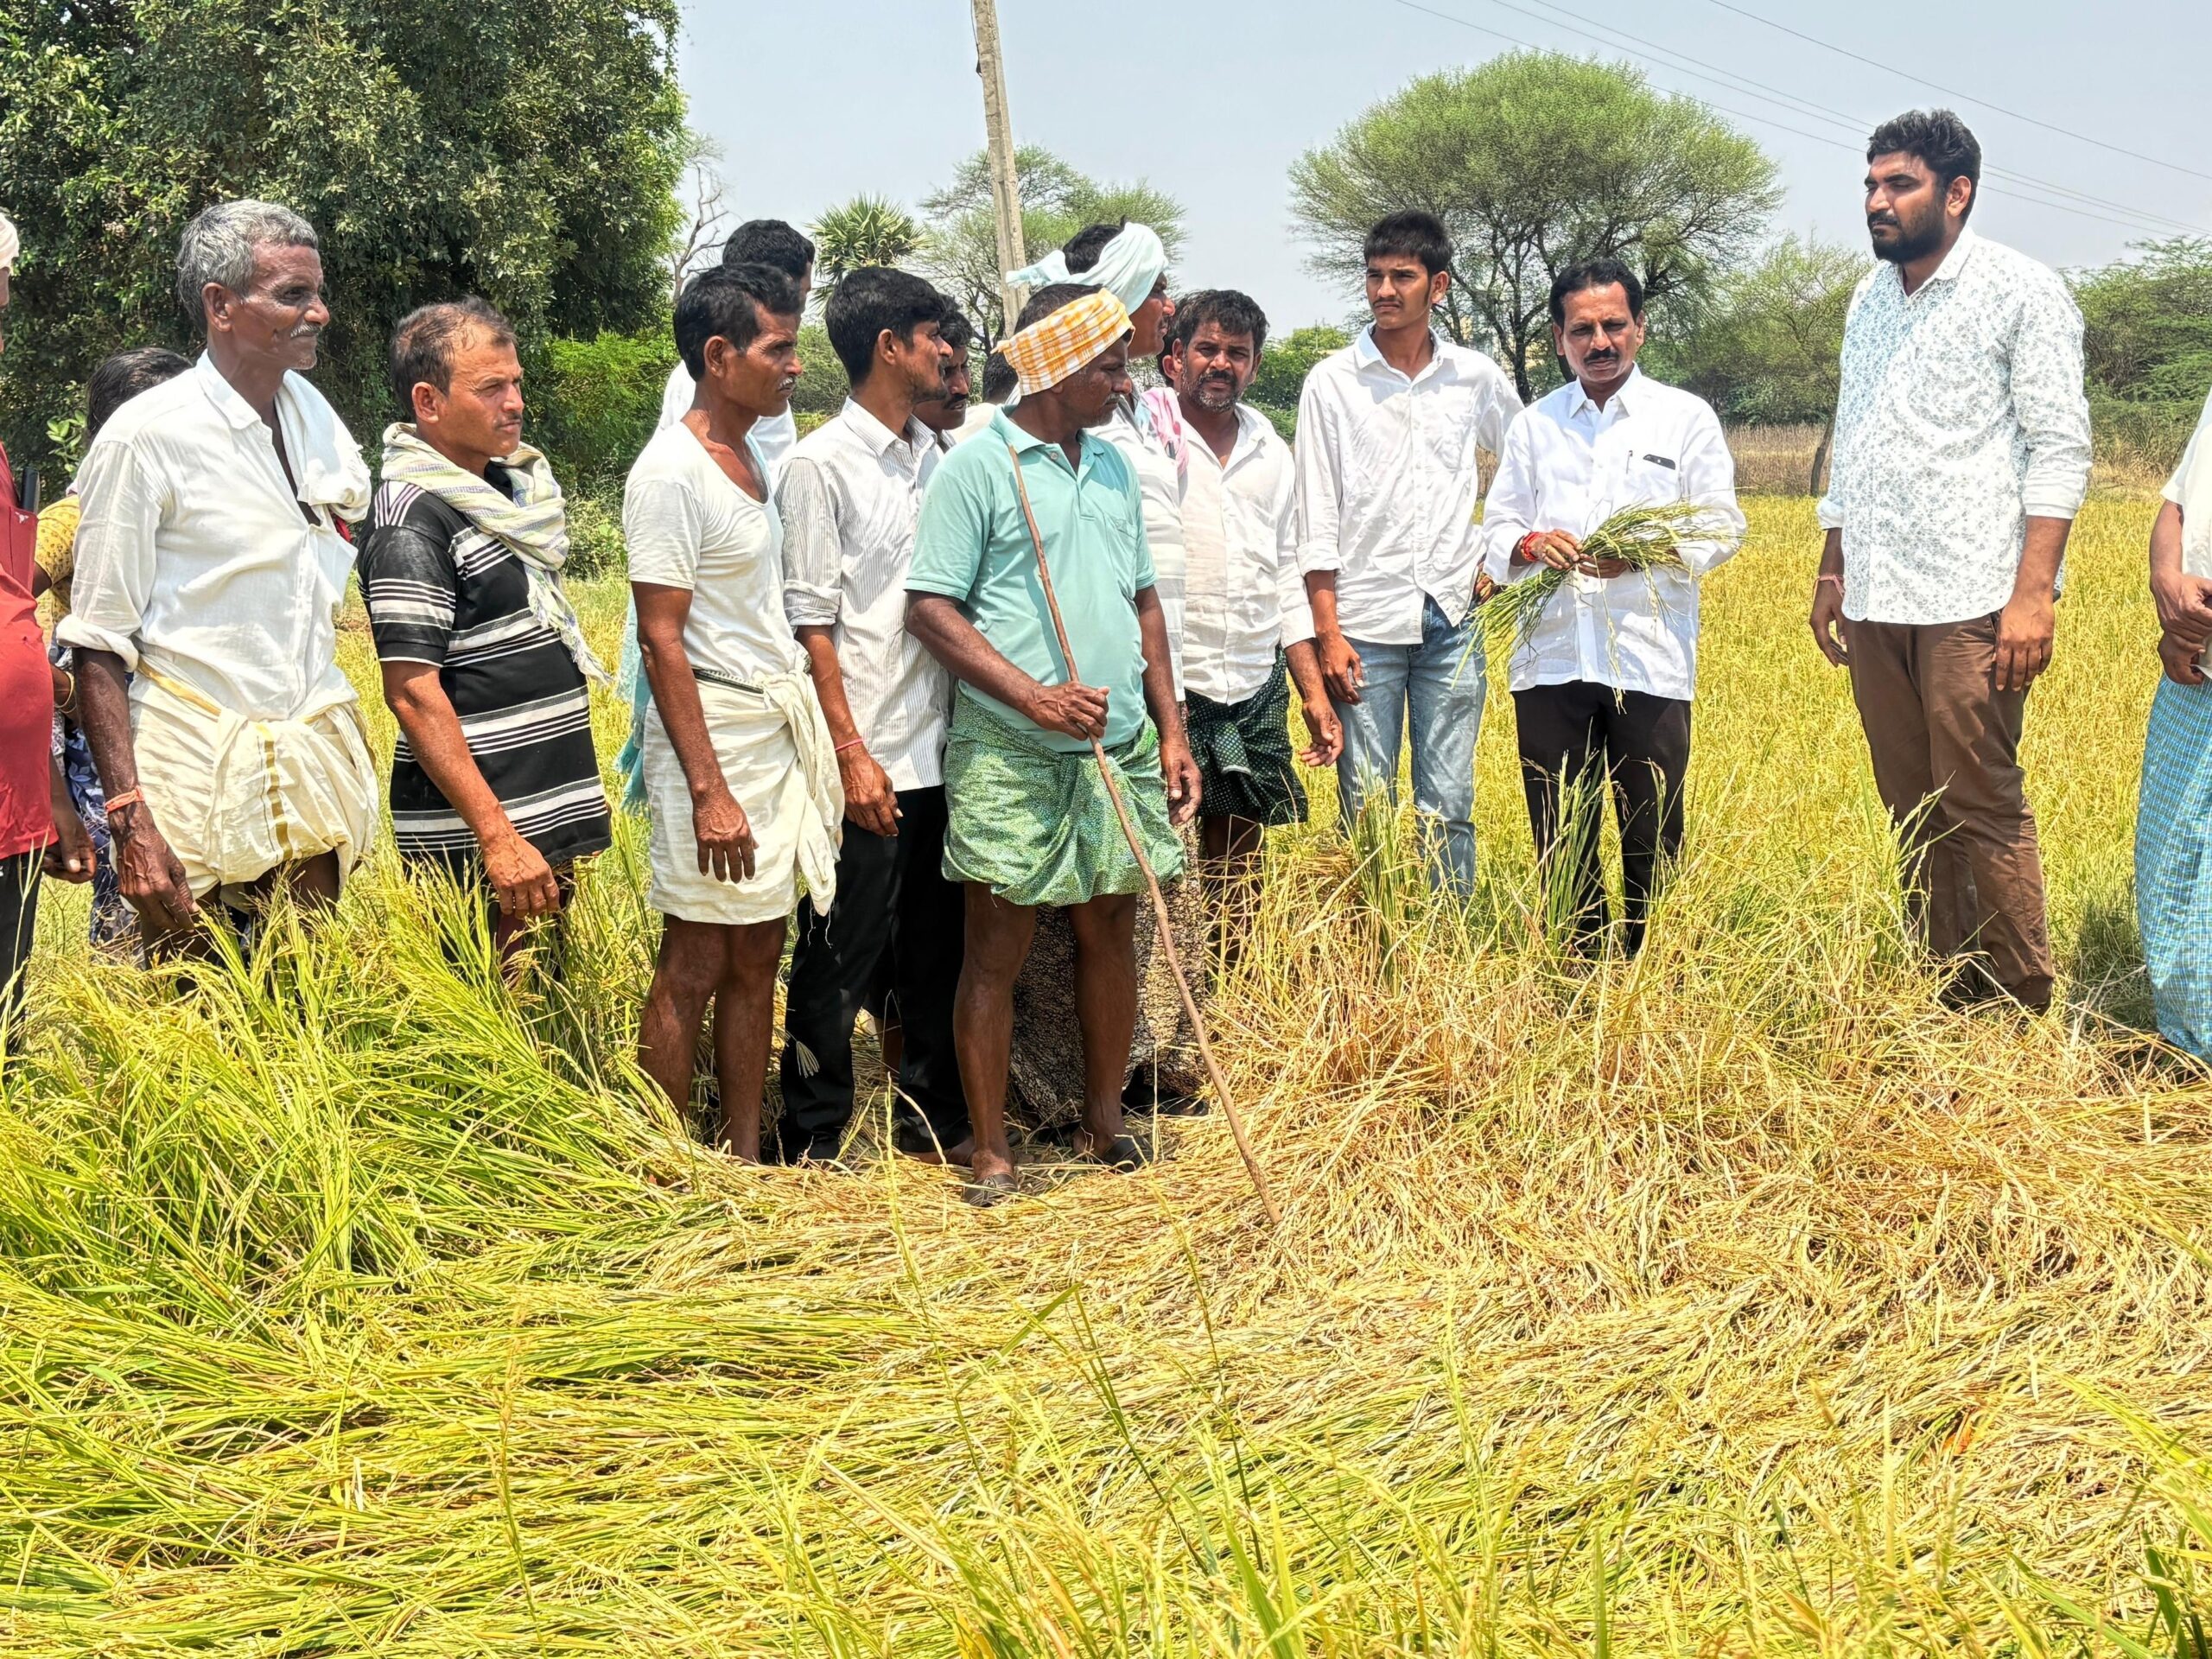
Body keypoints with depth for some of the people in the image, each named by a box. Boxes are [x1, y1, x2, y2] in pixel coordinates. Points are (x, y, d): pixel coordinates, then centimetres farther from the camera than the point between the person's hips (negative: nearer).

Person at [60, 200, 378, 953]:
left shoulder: (313, 412, 8)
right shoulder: (145, 436, -10)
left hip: (311, 770, 5)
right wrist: (130, 819, -18)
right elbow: (97, 645, -10)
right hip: (193, 778, -5)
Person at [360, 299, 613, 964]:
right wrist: (496, 837, -25)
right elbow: (413, 692, -21)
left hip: (548, 814, 9)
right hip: (472, 839, -9)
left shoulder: (513, 485, 12)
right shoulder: (412, 522, -15)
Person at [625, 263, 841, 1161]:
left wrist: (807, 741, 13)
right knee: (695, 965, -2)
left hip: (779, 727, 9)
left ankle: (744, 1157, 20)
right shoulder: (672, 473, -14)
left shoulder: (753, 460, 12)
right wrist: (709, 790, -21)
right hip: (713, 729, -8)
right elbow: (662, 640, -18)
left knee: (756, 958, 12)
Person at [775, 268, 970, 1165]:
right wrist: (853, 754, -15)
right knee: (840, 959, 2)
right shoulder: (820, 465, -8)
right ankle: (813, 1147, 13)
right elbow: (811, 623, -10)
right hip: (868, 766, -6)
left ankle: (935, 1119, 27)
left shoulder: (934, 454, 12)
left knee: (937, 952, 14)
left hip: (942, 750, 7)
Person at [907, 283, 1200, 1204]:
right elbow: (930, 609, -11)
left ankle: (1103, 1119, 25)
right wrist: (1036, 698, -19)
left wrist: (1170, 730, 12)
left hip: (1120, 747, 6)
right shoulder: (977, 467, -7)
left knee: (1110, 931, 11)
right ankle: (991, 1151, 10)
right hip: (1010, 755, -6)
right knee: (997, 947, 1)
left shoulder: (1114, 466, 13)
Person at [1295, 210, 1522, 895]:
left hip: (1451, 615, 2)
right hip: (1366, 622, -2)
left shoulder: (1477, 377, 6)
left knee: (1449, 805, 4)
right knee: (1366, 805, 2)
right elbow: (1317, 519, -2)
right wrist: (1327, 634, -8)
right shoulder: (1332, 381, 0)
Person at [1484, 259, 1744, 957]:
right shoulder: (1534, 425, 15)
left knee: (1650, 839, 0)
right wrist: (1530, 544, -10)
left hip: (1649, 662, -2)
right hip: (1551, 658, 3)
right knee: (1560, 837, 4)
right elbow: (1496, 528, 14)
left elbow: (1721, 528, 2)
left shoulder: (1686, 417, 7)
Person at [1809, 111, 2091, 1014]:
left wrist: (2034, 594, -17)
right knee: (1913, 814, 8)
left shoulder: (2022, 292, -3)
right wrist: (1830, 573, 18)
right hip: (1876, 602, 6)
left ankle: (2023, 1012, 2)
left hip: (1969, 601, -6)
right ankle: (1949, 999, 15)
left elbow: (2059, 451, -8)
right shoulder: (1870, 300, 17)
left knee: (1983, 812, -7)